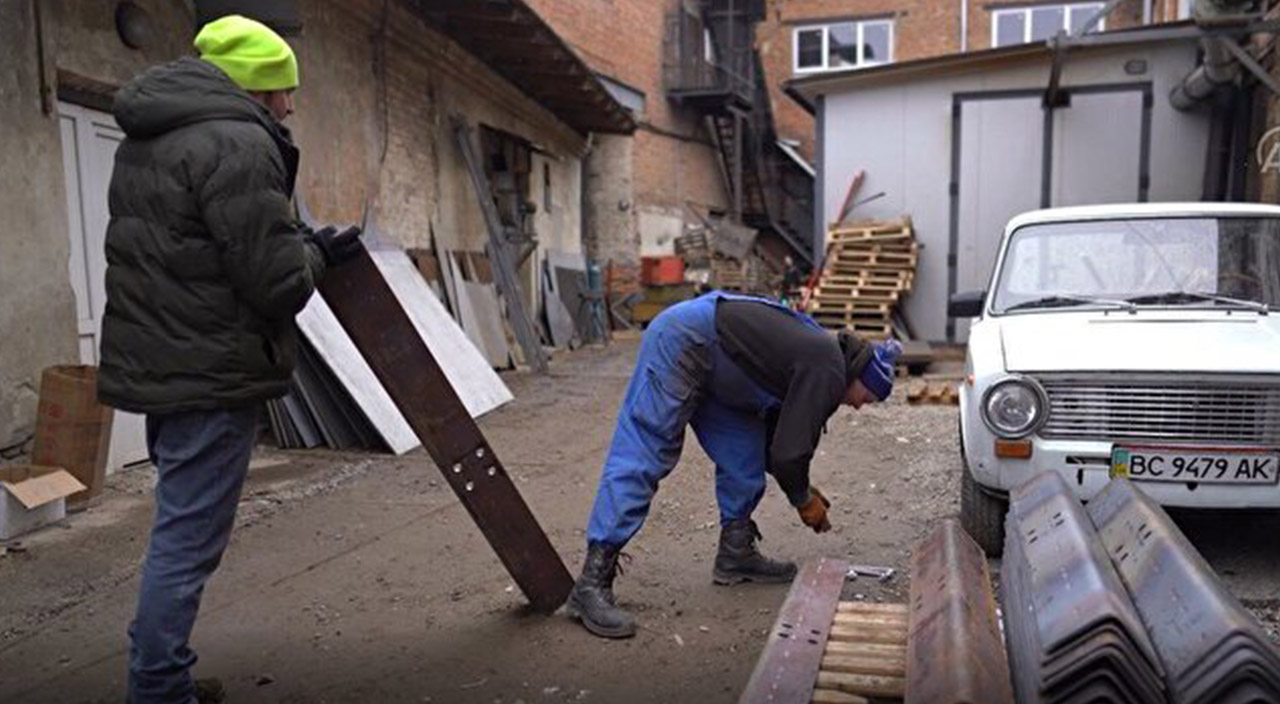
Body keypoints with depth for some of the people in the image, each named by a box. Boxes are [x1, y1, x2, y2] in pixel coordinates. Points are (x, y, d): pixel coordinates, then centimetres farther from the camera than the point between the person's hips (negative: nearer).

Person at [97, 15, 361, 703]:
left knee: (178, 531, 20)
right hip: (210, 375, -10)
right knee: (187, 541, -1)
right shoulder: (237, 144, -16)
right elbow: (277, 282, -19)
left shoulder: (143, 140, 16)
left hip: (153, 364, 10)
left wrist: (301, 244, 11)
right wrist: (317, 250, 2)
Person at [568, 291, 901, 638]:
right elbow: (789, 449, -12)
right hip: (682, 340, -11)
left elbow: (776, 437, 26)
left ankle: (735, 554, 23)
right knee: (640, 462, -14)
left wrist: (802, 488, 23)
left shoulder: (815, 360, 18)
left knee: (744, 454, 11)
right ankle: (592, 583, -15)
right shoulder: (827, 371, -12)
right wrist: (804, 500, 5)